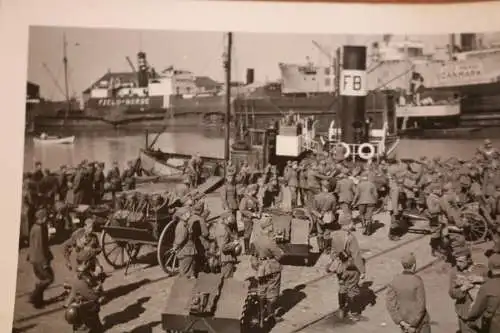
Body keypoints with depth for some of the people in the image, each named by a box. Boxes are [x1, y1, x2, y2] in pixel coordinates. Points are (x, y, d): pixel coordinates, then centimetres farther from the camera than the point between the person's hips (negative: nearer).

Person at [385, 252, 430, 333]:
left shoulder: (395, 280, -10)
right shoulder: (417, 281, -22)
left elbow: (390, 303, -11)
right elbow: (421, 305, -22)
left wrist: (400, 321, -10)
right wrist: (413, 325, -15)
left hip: (404, 321, 4)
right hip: (420, 321, -4)